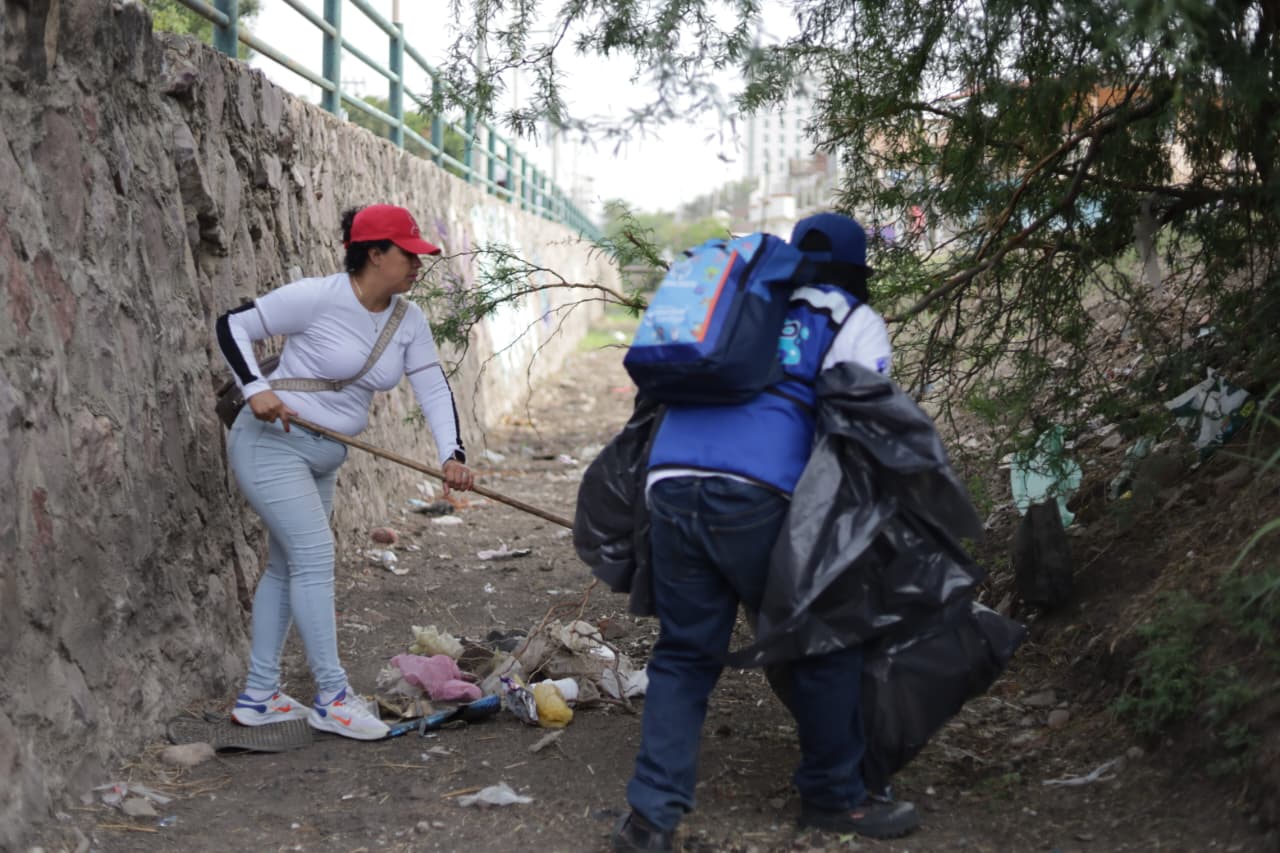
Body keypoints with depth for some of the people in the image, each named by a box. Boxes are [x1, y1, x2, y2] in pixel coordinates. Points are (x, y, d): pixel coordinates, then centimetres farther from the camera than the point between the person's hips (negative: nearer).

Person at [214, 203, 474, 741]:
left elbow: (433, 388, -2)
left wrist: (451, 454, -16)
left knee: (287, 565, 11)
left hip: (322, 459, 8)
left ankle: (258, 696, 19)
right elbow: (232, 325, -12)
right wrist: (255, 389, -25)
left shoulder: (408, 320, 2)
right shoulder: (317, 298, -18)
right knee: (315, 555, -14)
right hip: (271, 445, -8)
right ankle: (332, 698, -9)